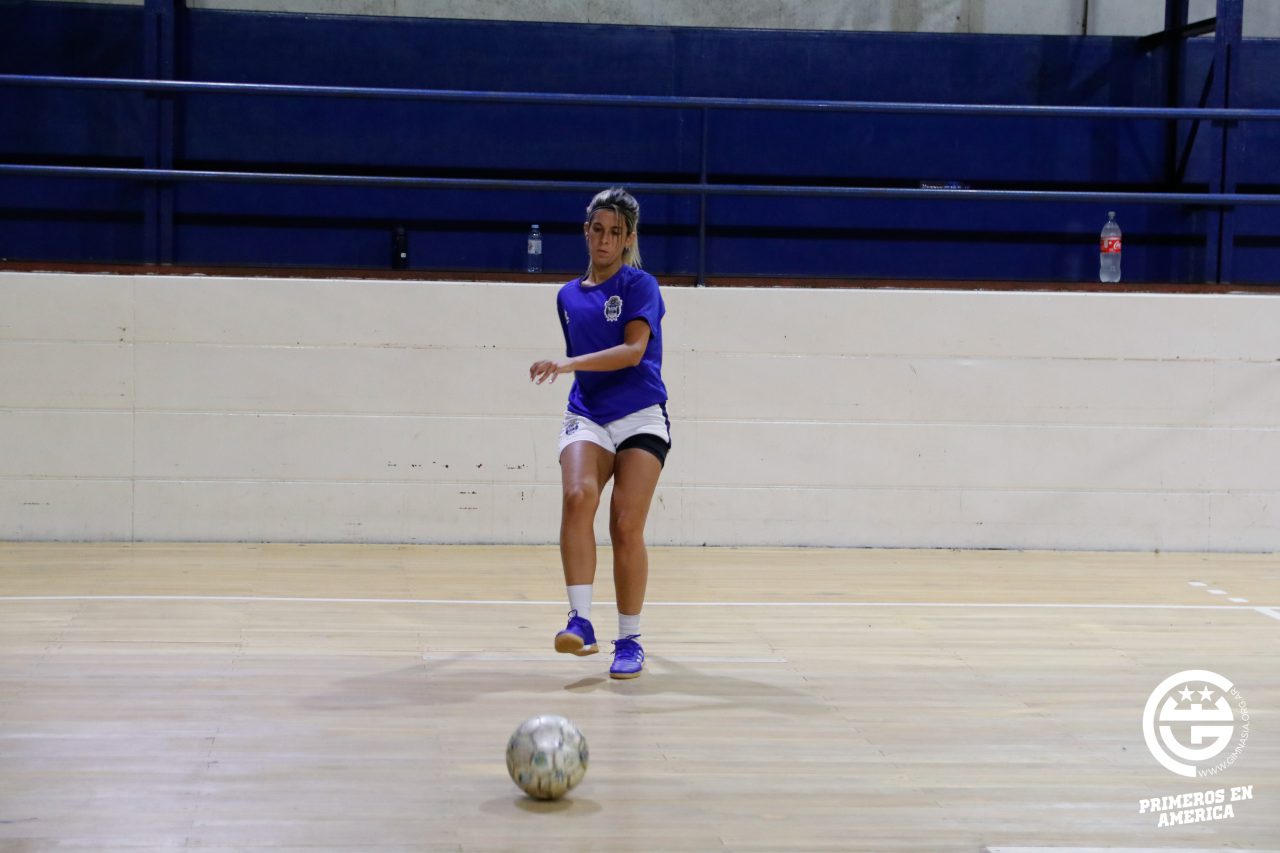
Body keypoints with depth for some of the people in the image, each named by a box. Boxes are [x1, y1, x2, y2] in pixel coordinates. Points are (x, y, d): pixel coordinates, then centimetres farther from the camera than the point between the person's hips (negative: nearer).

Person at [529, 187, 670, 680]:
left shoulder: (640, 285, -1)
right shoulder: (569, 296, 15)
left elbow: (633, 350, -16)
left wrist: (570, 364, -25)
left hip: (641, 420, -3)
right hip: (587, 417, 3)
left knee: (626, 527, -10)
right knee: (577, 496, -26)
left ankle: (629, 640, 5)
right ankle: (580, 622, -29)